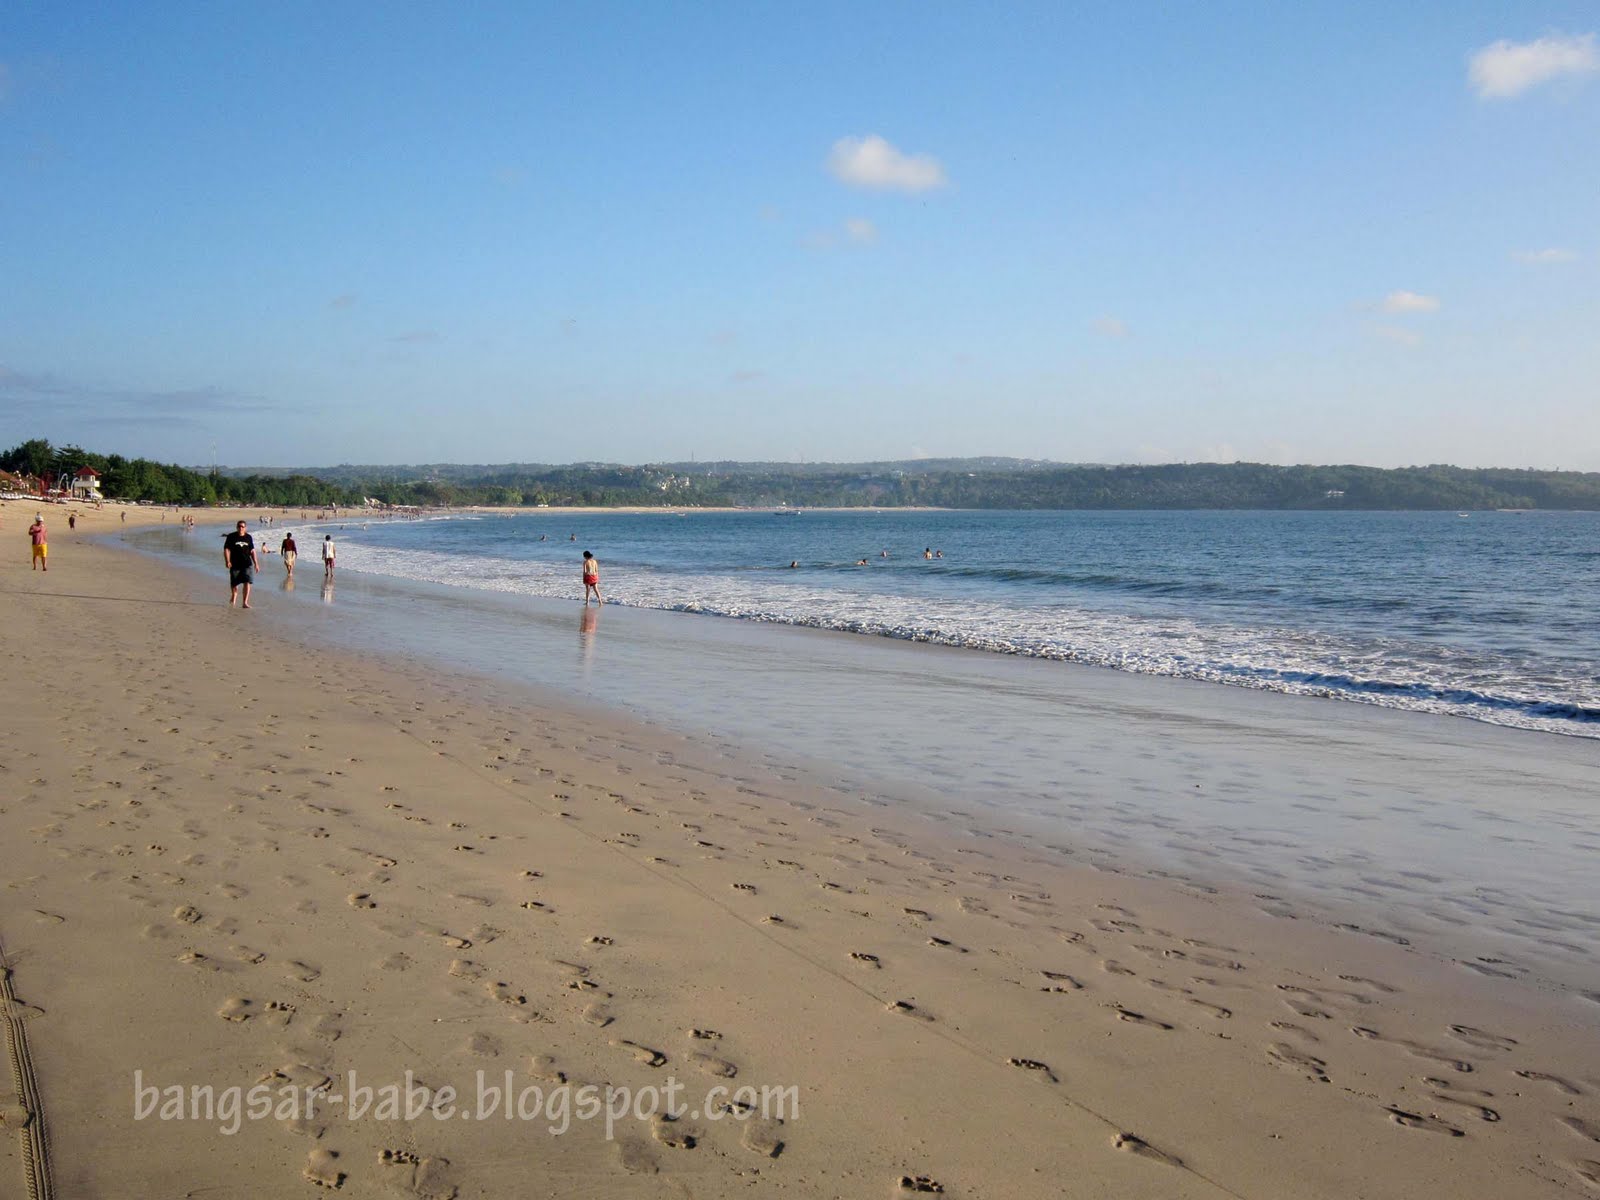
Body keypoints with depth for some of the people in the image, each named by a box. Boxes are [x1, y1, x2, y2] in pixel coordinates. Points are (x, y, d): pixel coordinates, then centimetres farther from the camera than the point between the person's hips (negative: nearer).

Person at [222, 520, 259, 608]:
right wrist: (227, 561, -17)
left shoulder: (248, 537, 8)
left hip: (247, 564, 1)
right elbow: (226, 549, -4)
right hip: (235, 564, -1)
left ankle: (245, 602, -9)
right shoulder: (231, 537, 0)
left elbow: (252, 551, 12)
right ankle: (233, 596, 40)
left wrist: (256, 563, 10)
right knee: (234, 583, 10)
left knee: (247, 583, -11)